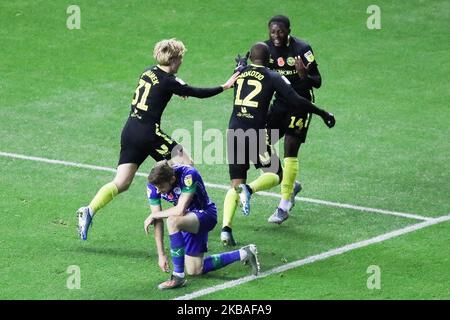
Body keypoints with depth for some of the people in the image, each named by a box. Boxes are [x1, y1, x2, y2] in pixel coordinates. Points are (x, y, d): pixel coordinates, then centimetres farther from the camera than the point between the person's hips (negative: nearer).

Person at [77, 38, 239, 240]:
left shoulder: (148, 72, 11)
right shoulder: (168, 81, -9)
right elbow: (198, 93, -2)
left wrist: (179, 89, 27)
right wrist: (224, 87, 9)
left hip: (130, 131, 7)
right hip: (148, 134, -7)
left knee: (121, 183, 4)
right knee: (186, 166, 7)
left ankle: (89, 211, -12)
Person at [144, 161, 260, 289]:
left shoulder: (188, 175, -32)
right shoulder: (153, 186, -15)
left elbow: (180, 210, -36)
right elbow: (158, 221, -11)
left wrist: (153, 215, -23)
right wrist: (161, 255, -12)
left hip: (205, 213, -7)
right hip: (188, 219, 7)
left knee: (172, 221, -38)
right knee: (194, 270, 11)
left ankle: (178, 276, -29)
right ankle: (243, 254, 23)